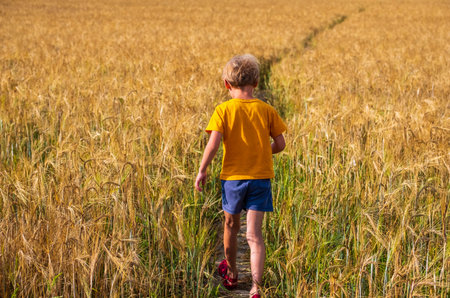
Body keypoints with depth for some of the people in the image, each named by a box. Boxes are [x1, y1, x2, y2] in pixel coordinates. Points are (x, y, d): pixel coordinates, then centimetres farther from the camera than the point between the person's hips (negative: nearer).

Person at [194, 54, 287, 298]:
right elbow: (280, 144, 1)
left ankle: (231, 273, 41)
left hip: (233, 177, 0)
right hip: (261, 177, 1)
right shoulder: (266, 110, -2)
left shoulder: (223, 110, -8)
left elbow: (213, 143, -17)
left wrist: (202, 170, -5)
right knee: (254, 235, -2)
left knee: (231, 226, 22)